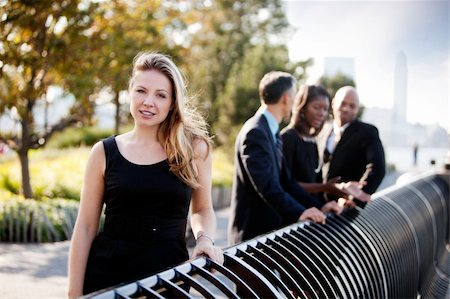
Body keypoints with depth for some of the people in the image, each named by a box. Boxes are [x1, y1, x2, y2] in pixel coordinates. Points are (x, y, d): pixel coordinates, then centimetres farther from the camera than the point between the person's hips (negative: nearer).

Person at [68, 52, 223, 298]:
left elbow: (201, 209, 13)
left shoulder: (194, 148, -2)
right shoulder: (104, 152, -1)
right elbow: (85, 227, 1)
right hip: (106, 273, 0)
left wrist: (204, 238, -7)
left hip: (169, 272, 0)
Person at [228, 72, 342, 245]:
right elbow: (266, 184, -25)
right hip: (253, 233, -9)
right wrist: (298, 212, -32)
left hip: (270, 228, 9)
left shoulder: (271, 133, 15)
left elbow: (285, 180, 12)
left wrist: (318, 207, 3)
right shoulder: (255, 133, -16)